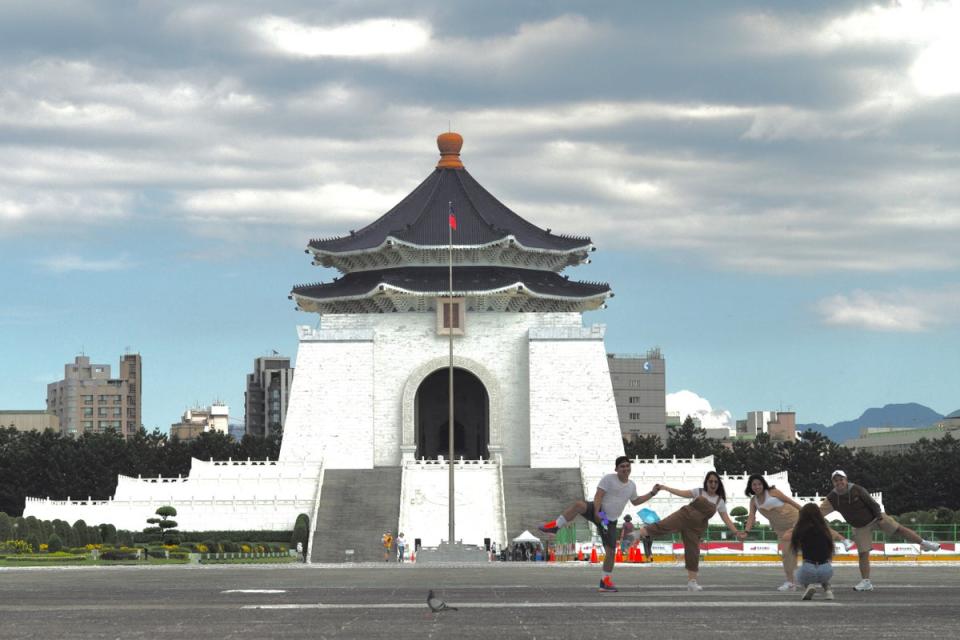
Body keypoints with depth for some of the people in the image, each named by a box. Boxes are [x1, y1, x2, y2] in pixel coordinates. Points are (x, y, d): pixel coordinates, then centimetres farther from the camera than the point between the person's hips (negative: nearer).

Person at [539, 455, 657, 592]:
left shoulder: (631, 485, 10)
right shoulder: (608, 478, -9)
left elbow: (635, 501, 28)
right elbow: (598, 496, -16)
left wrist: (652, 494, 22)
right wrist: (597, 512, -28)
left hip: (610, 521, 5)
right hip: (598, 511, -5)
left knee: (611, 551, -2)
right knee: (579, 505, -37)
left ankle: (605, 581, 13)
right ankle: (554, 526, -32)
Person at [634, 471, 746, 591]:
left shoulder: (720, 501, 10)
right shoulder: (699, 491, 8)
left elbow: (726, 519, 8)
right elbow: (681, 493, 2)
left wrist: (737, 532, -4)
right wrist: (663, 487, -7)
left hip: (696, 527, 1)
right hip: (685, 516, -1)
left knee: (693, 552, -2)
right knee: (663, 526, -24)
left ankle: (692, 582, 5)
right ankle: (637, 533, -29)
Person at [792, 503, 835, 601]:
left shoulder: (799, 531, 1)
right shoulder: (825, 530, 10)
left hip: (808, 571, -3)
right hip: (827, 571, 3)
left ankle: (808, 586, 4)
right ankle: (827, 589, 17)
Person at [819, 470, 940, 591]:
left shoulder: (856, 490, -19)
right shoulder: (832, 498, -11)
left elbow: (871, 503, -13)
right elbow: (819, 511, -14)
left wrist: (879, 517, -16)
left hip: (875, 517, -2)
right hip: (861, 527, 2)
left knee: (899, 529, -5)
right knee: (863, 554, -4)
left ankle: (924, 544, 11)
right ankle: (866, 582, 1)